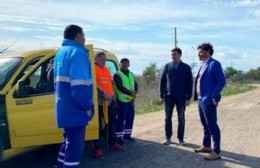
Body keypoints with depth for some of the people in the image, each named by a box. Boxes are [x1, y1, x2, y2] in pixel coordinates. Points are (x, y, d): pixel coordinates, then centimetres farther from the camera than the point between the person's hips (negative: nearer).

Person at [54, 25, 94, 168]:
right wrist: (88, 106, -16)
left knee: (69, 142, 21)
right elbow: (79, 86, -25)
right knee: (75, 146, -2)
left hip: (65, 109, 10)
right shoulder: (77, 52, -14)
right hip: (75, 110, -10)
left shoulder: (61, 52, 18)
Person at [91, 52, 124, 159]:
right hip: (99, 101, -8)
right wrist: (104, 94, -23)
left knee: (112, 122, 15)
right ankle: (96, 149, 0)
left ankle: (113, 143, 29)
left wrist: (112, 94, 14)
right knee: (98, 124, -5)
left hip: (110, 100, 8)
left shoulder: (106, 69, 18)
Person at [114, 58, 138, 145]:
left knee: (130, 118, 13)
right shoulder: (117, 75, -6)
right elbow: (120, 87, -18)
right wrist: (130, 93, -28)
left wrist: (135, 92, -10)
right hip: (122, 100, -7)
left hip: (131, 100, 7)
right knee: (121, 119, -5)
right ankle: (119, 137, 3)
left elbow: (135, 85, 11)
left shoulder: (131, 74, 16)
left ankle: (127, 135, 26)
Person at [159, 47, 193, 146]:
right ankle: (168, 138, 17)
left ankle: (181, 138, 17)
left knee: (181, 118, 6)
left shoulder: (186, 68, 1)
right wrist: (161, 95, -1)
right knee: (168, 118, 6)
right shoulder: (167, 66, 5)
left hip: (181, 97, -1)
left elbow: (189, 83, 0)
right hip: (169, 97, 1)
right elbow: (162, 81, 5)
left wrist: (188, 98, -6)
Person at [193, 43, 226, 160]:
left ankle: (216, 152, 4)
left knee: (212, 126, -4)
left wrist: (213, 96, -18)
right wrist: (197, 96, 12)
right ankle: (206, 146, 30)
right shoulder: (203, 65, 15)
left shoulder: (214, 64, -12)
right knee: (205, 125, 18)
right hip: (201, 100, 9)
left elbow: (222, 81, -17)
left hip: (208, 100, -9)